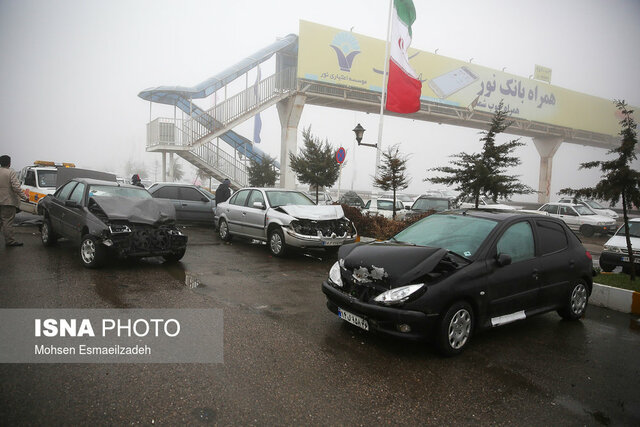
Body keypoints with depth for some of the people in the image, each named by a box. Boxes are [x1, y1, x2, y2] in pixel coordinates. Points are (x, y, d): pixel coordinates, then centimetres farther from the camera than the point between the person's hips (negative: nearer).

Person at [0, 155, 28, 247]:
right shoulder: (11, 172, -10)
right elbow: (16, 187, -18)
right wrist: (24, 197, -14)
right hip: (8, 201, -6)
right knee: (8, 222, -3)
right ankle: (9, 241, 1)